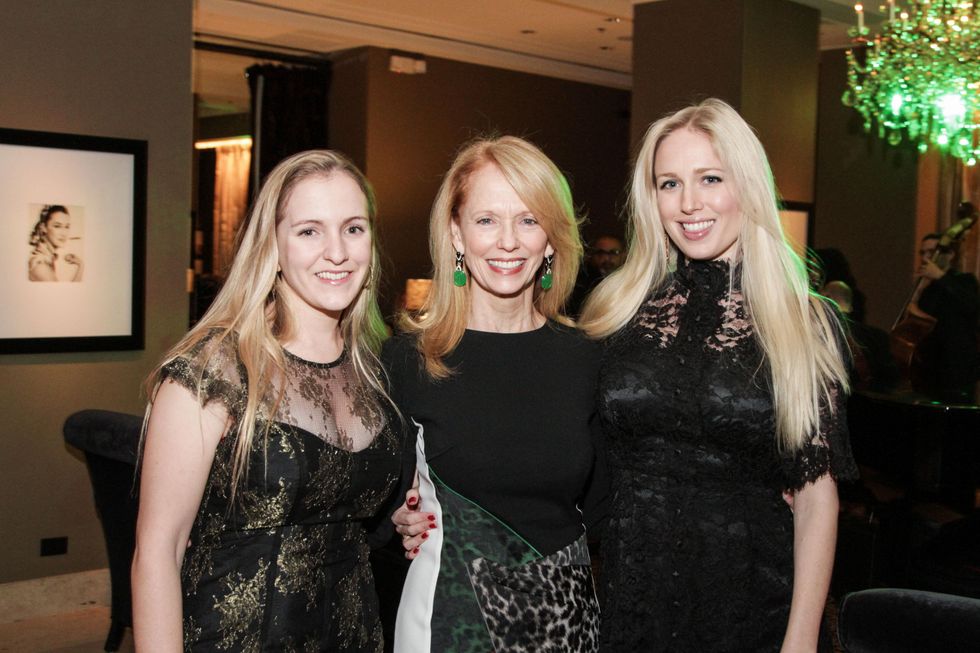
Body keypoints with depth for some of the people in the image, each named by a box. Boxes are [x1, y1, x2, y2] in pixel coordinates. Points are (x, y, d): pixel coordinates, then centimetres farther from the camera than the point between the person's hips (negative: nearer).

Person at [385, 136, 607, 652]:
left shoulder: (584, 358, -2)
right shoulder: (407, 357, -10)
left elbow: (598, 507, 4)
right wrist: (401, 522, -15)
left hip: (567, 611, 3)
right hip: (450, 608, -2)